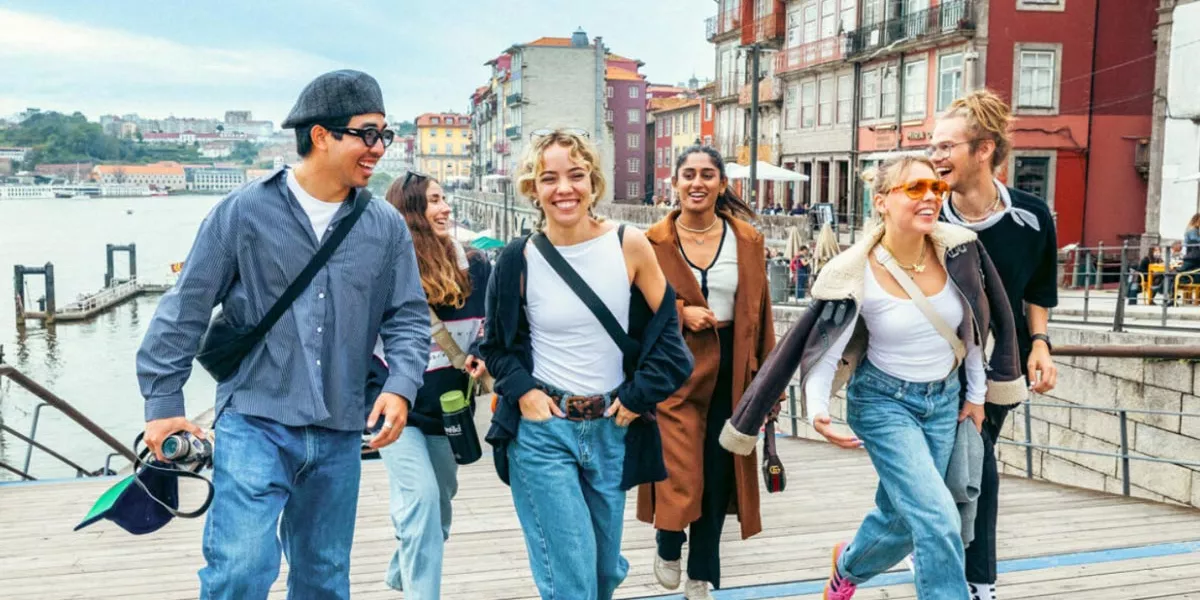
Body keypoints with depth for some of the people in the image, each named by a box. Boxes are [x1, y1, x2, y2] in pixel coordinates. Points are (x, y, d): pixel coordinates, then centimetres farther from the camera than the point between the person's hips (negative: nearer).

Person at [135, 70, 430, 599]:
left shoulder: (386, 227, 3)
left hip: (340, 434, 4)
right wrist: (163, 403, 0)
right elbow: (185, 311, 0)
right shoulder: (244, 211, -5)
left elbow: (409, 318, 7)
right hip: (255, 422, -3)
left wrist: (400, 386, -10)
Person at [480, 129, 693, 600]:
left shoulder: (630, 246, -6)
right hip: (542, 429, -2)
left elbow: (665, 329, 3)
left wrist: (639, 395, -5)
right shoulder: (519, 259, -7)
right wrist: (521, 390, -9)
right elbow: (497, 344, 6)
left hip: (612, 428, 2)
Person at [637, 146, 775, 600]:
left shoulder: (746, 239, 3)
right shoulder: (653, 242, -4)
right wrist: (679, 312, -16)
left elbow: (759, 311, 5)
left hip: (729, 368, 3)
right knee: (680, 473, -9)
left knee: (717, 474, 10)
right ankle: (668, 545, 26)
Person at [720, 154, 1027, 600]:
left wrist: (977, 392, 9)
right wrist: (817, 409, -30)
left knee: (902, 515, 16)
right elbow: (821, 351, -15)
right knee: (937, 520, -16)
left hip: (944, 399, 5)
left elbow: (971, 326, 5)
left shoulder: (957, 249, -11)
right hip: (884, 401, -4)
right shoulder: (854, 274, -22)